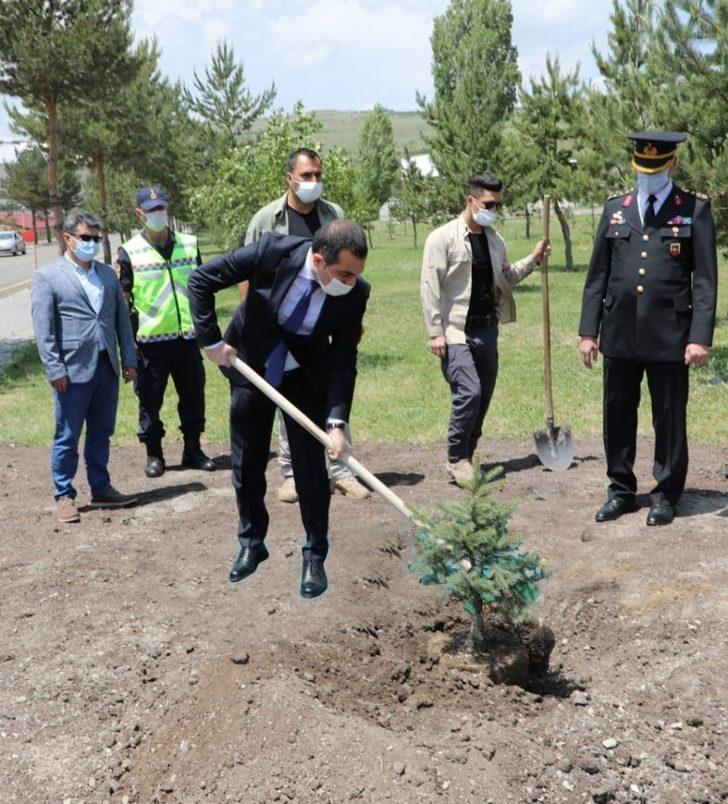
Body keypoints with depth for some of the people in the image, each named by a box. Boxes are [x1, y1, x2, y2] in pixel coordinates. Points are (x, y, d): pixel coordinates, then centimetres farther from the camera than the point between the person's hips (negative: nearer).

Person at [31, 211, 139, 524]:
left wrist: (129, 360, 9)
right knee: (67, 438, 3)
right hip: (74, 369, -5)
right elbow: (43, 330, -7)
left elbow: (122, 319, 14)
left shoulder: (108, 274, 14)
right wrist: (54, 370, -13)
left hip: (107, 367, 5)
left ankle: (101, 490, 25)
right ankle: (64, 496, 14)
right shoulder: (47, 277, -2)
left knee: (101, 434, 14)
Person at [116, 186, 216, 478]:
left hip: (187, 336, 3)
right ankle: (154, 455, 17)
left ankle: (193, 450, 23)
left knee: (193, 395, 9)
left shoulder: (189, 245, 8)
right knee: (150, 399, 4)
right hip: (149, 341, -3)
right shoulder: (129, 252, -2)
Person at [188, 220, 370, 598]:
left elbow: (343, 360, -17)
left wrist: (337, 422, -27)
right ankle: (251, 544, 30)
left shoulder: (355, 292, -23)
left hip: (306, 378, 0)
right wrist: (211, 341, -17)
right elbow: (202, 279, -17)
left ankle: (315, 556, 14)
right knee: (246, 465, 10)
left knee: (311, 468, -2)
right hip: (250, 367, 0)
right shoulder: (274, 251, -28)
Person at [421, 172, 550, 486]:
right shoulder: (443, 238, -7)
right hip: (456, 332, -7)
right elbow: (430, 287, -9)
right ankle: (456, 459, -1)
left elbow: (506, 277, 24)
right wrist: (435, 333, -14)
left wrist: (533, 259, 10)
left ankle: (466, 459, 21)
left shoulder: (495, 239, 13)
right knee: (469, 392, -17)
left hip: (487, 330, 7)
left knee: (483, 396, 9)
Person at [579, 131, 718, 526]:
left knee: (669, 418, 6)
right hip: (619, 335, 3)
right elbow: (597, 275, 10)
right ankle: (621, 491, 24)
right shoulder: (615, 208, 10)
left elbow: (705, 280, -4)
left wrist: (700, 337, -11)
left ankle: (665, 495, 21)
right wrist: (589, 330, 6)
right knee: (617, 416, 9)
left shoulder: (695, 209, 0)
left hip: (669, 337, -3)